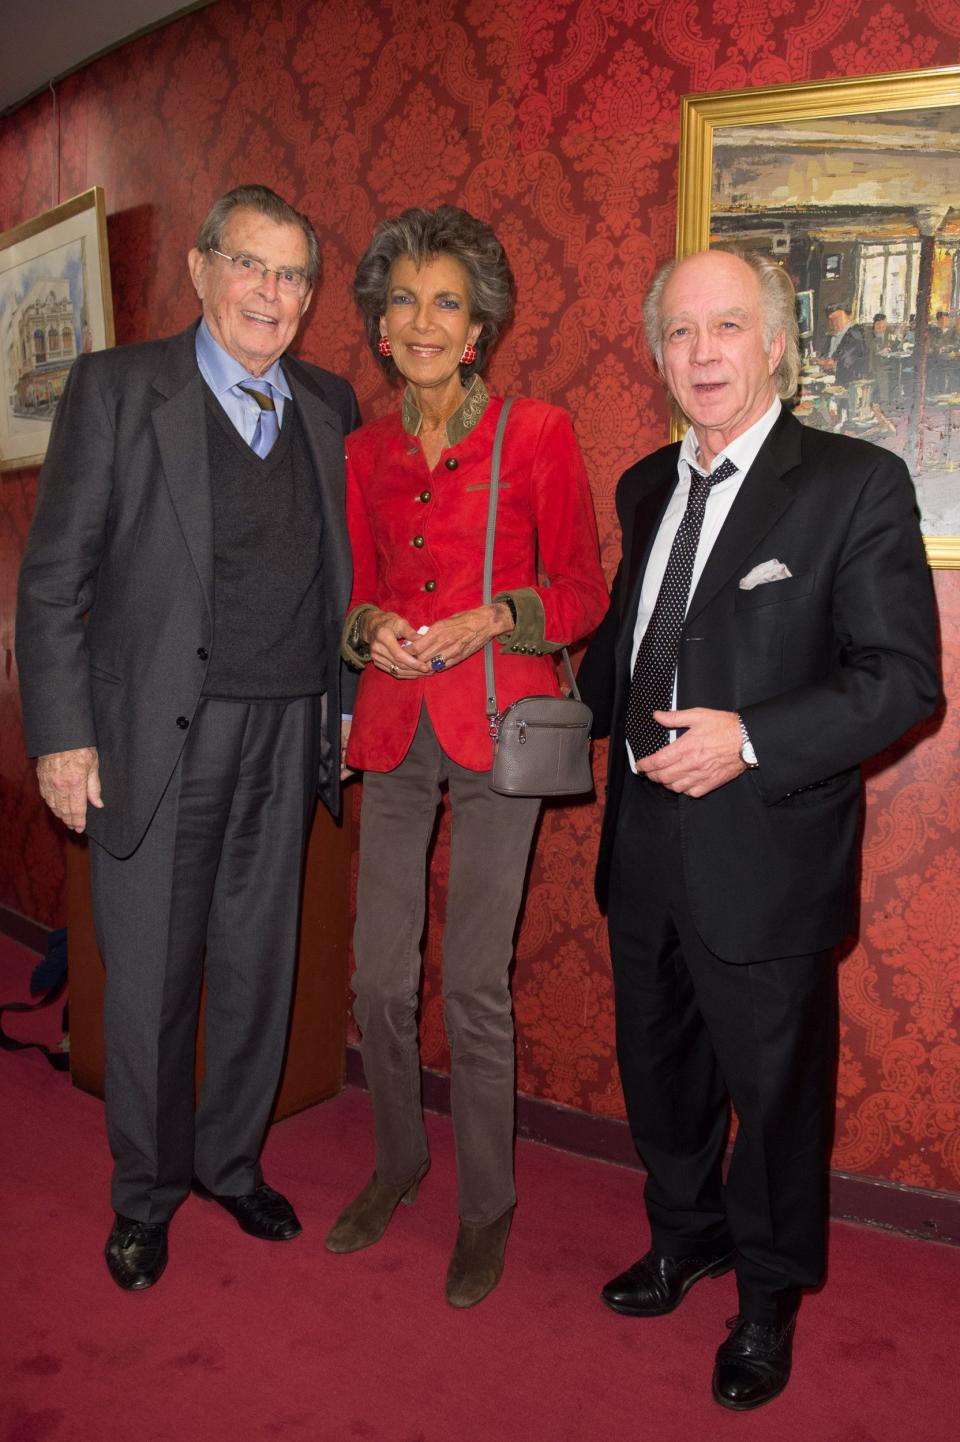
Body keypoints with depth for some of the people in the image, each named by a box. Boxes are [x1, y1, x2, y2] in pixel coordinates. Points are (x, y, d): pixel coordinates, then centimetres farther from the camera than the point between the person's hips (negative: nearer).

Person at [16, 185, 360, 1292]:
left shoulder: (329, 407, 9)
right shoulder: (117, 388, -2)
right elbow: (55, 577, -4)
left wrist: (347, 704, 7)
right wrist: (62, 735, -10)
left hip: (286, 736, 4)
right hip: (154, 734, -3)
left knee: (257, 969, 14)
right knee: (149, 980, 8)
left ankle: (231, 1161, 37)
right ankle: (145, 1194, 32)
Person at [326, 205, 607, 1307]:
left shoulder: (536, 434, -3)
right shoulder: (365, 452, 10)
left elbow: (582, 593, -1)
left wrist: (493, 617, -17)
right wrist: (369, 627, -5)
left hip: (496, 723, -4)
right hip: (394, 727, 4)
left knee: (474, 986, 1)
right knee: (378, 977, 9)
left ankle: (487, 1205, 25)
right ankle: (397, 1163, 36)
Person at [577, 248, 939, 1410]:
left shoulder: (856, 484, -10)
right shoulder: (647, 486, 10)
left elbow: (903, 677, -15)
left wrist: (749, 739, -25)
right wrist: (588, 704, 5)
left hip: (764, 855, -6)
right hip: (644, 847, 6)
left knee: (773, 1089, 12)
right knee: (658, 1072, 22)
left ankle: (768, 1297, 39)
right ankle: (686, 1236, 49)